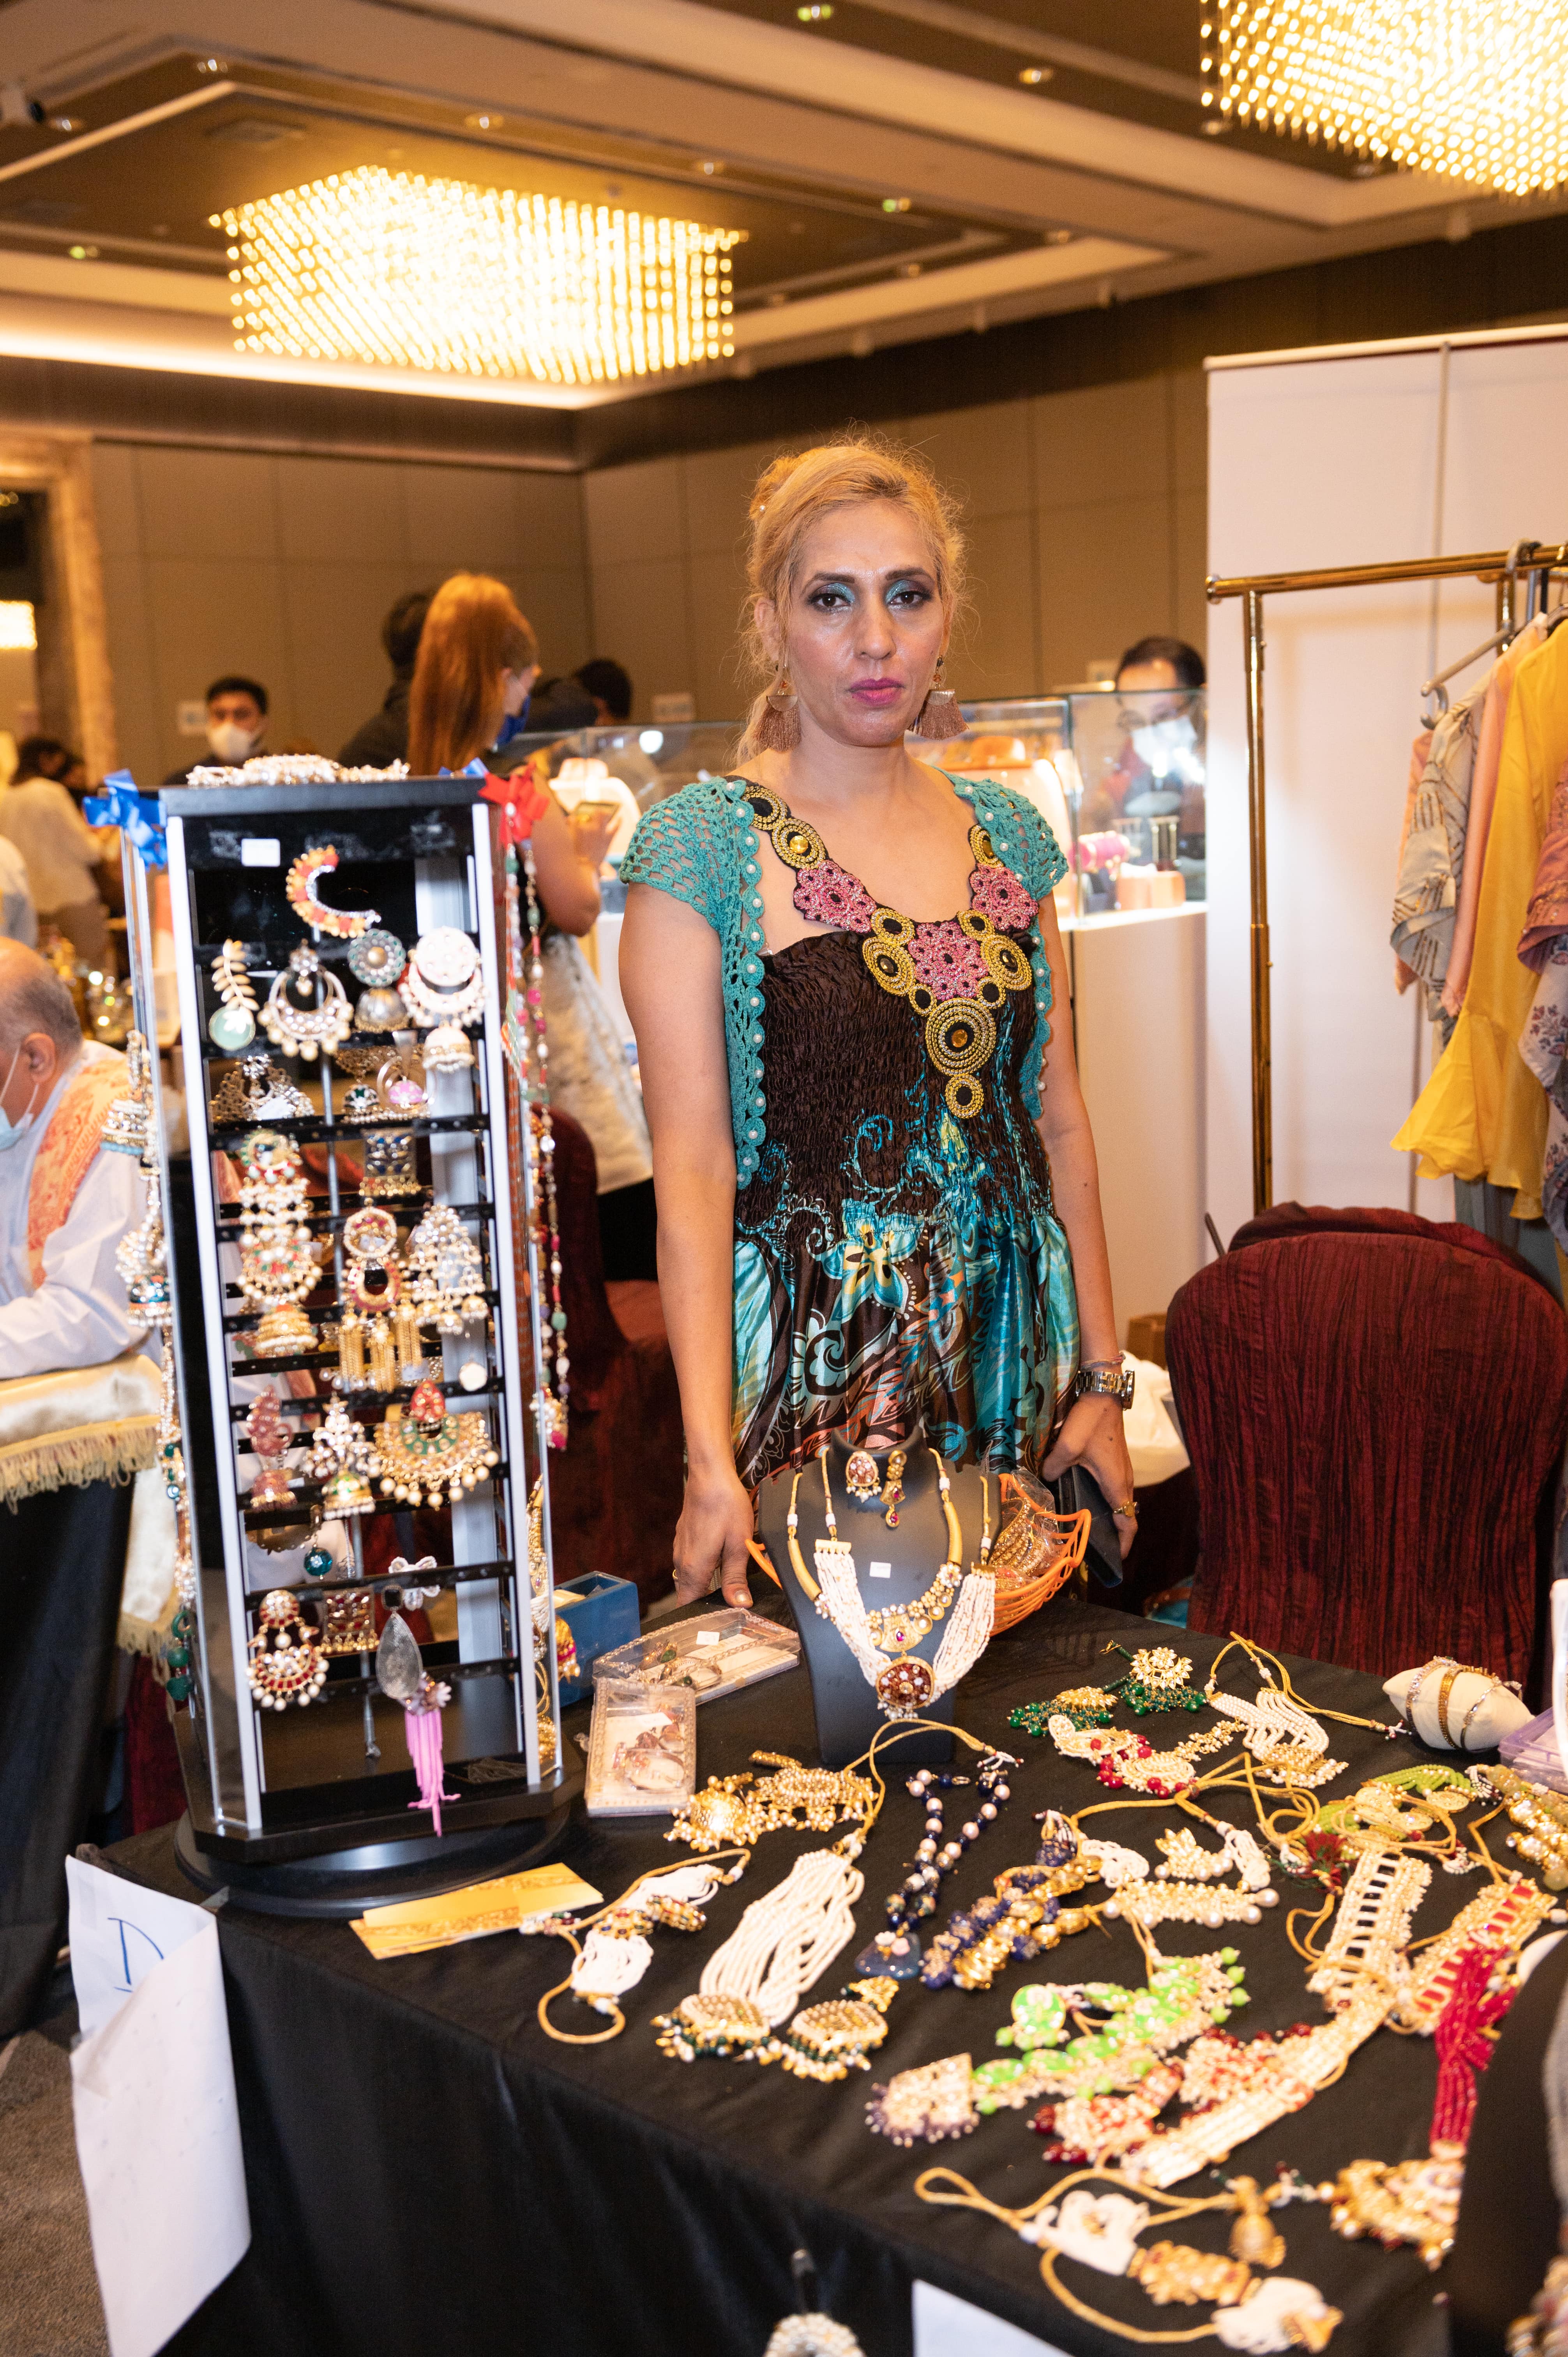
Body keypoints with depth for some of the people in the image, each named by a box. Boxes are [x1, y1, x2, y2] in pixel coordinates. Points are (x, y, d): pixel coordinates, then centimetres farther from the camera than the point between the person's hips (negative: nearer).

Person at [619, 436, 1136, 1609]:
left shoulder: (1008, 833, 8)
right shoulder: (704, 845, -7)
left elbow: (1060, 1121, 10)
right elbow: (692, 1167, -12)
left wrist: (1102, 1379, 6)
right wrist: (710, 1458, -18)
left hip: (1015, 1356, 5)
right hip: (816, 1364, -4)